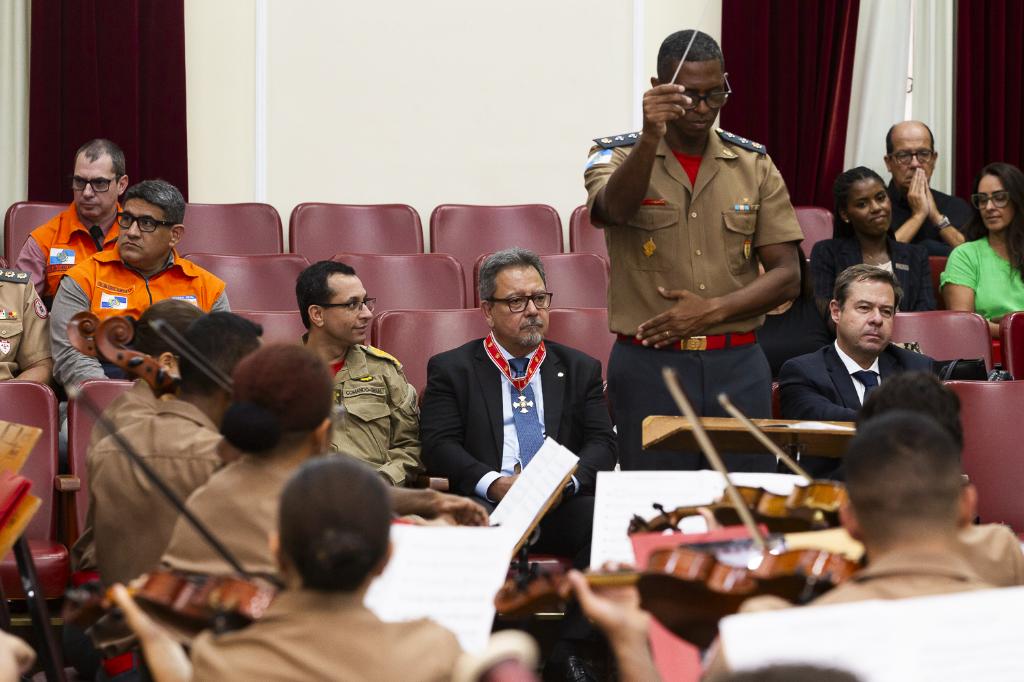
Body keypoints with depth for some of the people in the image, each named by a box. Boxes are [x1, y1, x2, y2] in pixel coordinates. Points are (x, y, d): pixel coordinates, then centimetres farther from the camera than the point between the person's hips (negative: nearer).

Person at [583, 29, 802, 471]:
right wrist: (650, 137, -39)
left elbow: (787, 277, 4)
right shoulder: (617, 157, 1)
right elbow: (615, 208, -23)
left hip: (739, 365, 2)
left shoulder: (754, 165, 7)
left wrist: (712, 310, -10)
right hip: (648, 365, -2)